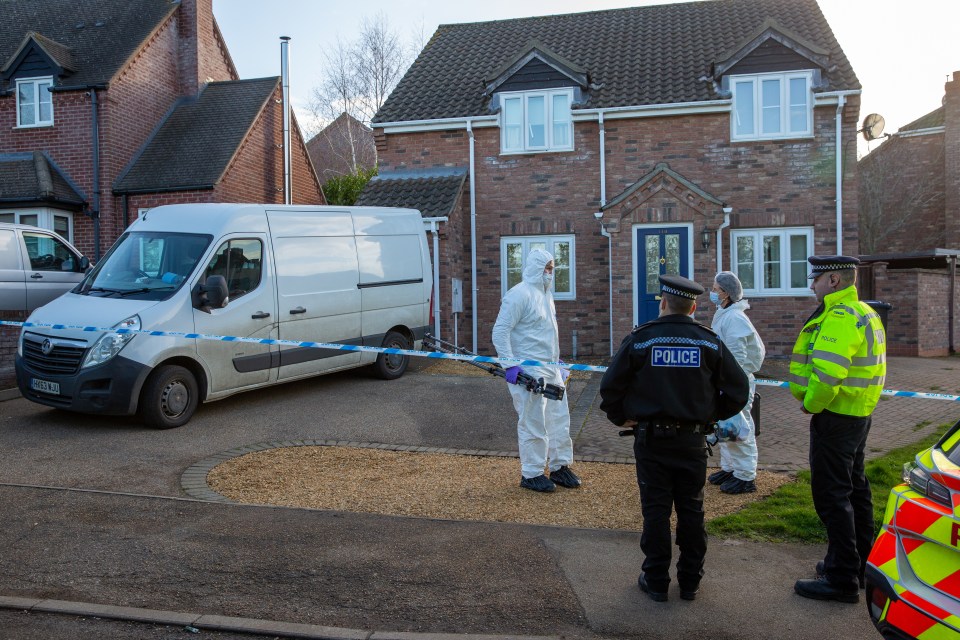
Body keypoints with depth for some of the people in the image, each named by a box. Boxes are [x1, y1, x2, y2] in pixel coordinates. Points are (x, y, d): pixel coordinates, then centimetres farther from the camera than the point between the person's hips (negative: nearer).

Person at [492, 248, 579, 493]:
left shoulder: (545, 294, 15)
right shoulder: (520, 294, -15)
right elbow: (500, 331, -19)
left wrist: (558, 361, 23)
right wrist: (510, 365, -24)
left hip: (551, 369, 9)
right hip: (528, 371, -9)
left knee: (559, 417, 14)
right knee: (533, 422, -1)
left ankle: (560, 466, 27)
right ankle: (531, 474, 11)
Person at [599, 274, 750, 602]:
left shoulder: (639, 338, -6)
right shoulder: (710, 341, -1)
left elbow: (610, 386, -6)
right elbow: (738, 390, 1)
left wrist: (620, 417, 10)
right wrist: (712, 415, 15)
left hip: (651, 439, -2)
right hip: (692, 440, 2)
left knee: (655, 511, 7)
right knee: (691, 510, 13)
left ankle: (656, 581, 15)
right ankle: (690, 581, 22)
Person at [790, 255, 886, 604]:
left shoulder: (839, 318, -21)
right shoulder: (864, 313, 14)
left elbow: (827, 374, -31)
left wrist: (810, 405, -13)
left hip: (835, 417, -11)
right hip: (858, 415, 11)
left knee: (831, 494, -5)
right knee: (854, 488, 19)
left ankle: (841, 579, 1)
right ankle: (860, 563, 33)